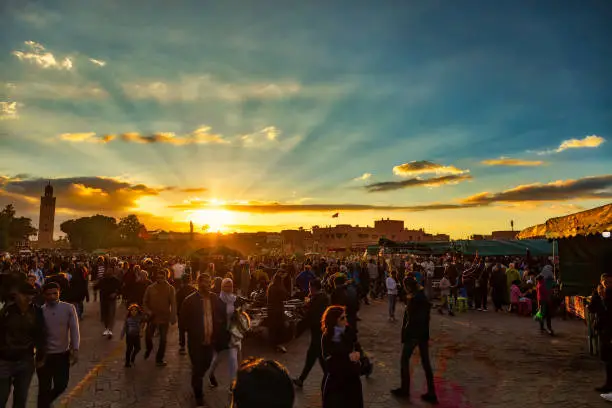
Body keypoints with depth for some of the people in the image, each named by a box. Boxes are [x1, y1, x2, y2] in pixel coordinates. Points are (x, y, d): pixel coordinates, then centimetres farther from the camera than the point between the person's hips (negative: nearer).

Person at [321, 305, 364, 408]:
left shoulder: (349, 331, -4)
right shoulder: (327, 336, -15)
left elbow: (357, 345, 7)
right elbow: (328, 357, -17)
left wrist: (358, 353, -15)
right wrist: (347, 356, -20)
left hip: (351, 371, 4)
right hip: (335, 374, -4)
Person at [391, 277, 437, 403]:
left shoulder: (413, 299, -20)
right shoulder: (424, 297, 4)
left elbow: (410, 320, -19)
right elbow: (426, 316, 9)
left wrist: (404, 334, -9)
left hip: (412, 334, -8)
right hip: (424, 334, 8)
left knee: (404, 361, 10)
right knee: (426, 362, 12)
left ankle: (404, 390, 21)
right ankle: (431, 393, 16)